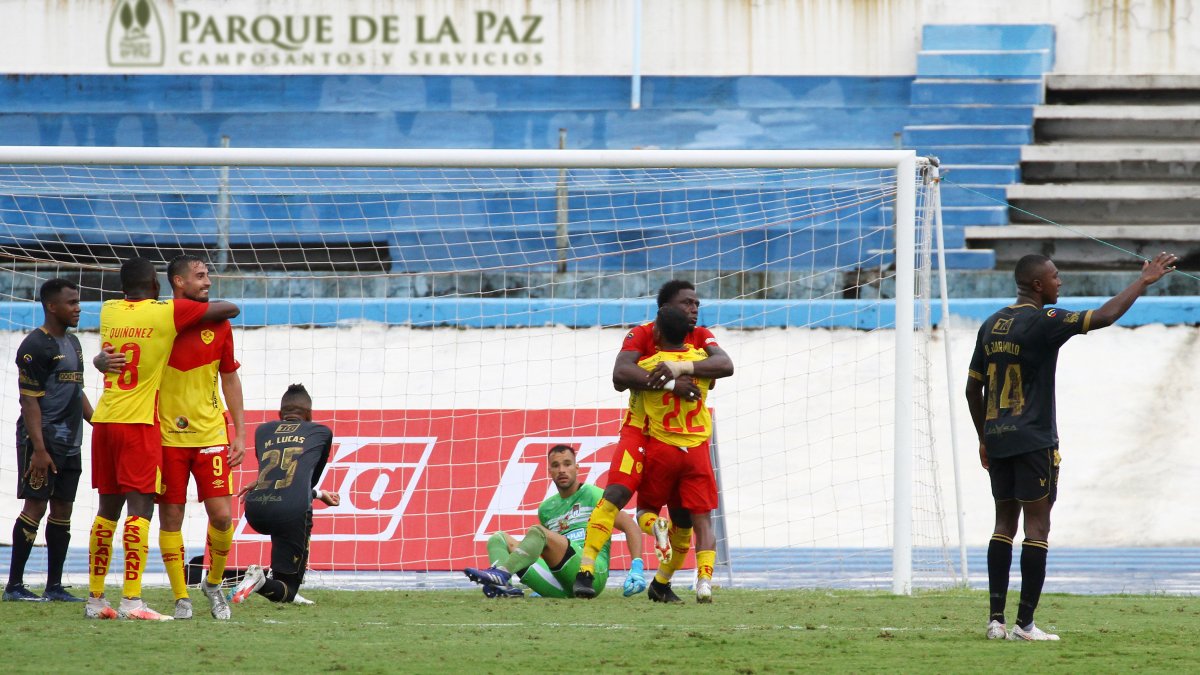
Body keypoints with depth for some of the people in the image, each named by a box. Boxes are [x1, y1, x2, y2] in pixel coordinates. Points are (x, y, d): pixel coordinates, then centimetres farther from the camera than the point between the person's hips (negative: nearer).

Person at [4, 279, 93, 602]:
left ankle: (54, 585, 11)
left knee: (63, 509, 8)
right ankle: (14, 585, -4)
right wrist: (38, 448, -21)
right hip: (42, 441, -9)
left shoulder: (72, 343, 15)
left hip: (69, 442, 9)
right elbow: (30, 401, -16)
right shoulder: (35, 345, -13)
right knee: (36, 506, -8)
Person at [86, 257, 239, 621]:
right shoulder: (168, 313, -5)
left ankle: (95, 598, 13)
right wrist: (205, 309, 22)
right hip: (140, 425, -5)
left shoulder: (108, 311, 8)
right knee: (140, 507, -7)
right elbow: (231, 309, 3)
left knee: (108, 509, 12)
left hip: (104, 421, 5)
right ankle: (131, 600, -15)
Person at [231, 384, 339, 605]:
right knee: (286, 590, 4)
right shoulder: (321, 433, 18)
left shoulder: (263, 431, 23)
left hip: (255, 510, 4)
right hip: (293, 510, -4)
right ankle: (262, 584, -29)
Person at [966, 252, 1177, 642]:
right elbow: (1104, 317, -16)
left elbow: (973, 388, 15)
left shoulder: (992, 325, 11)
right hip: (1033, 441, -7)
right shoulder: (1044, 322, -11)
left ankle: (996, 619, 5)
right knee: (1037, 525, -3)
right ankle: (1025, 623, -6)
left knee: (1005, 522, 11)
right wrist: (1144, 282, -5)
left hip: (997, 438, 7)